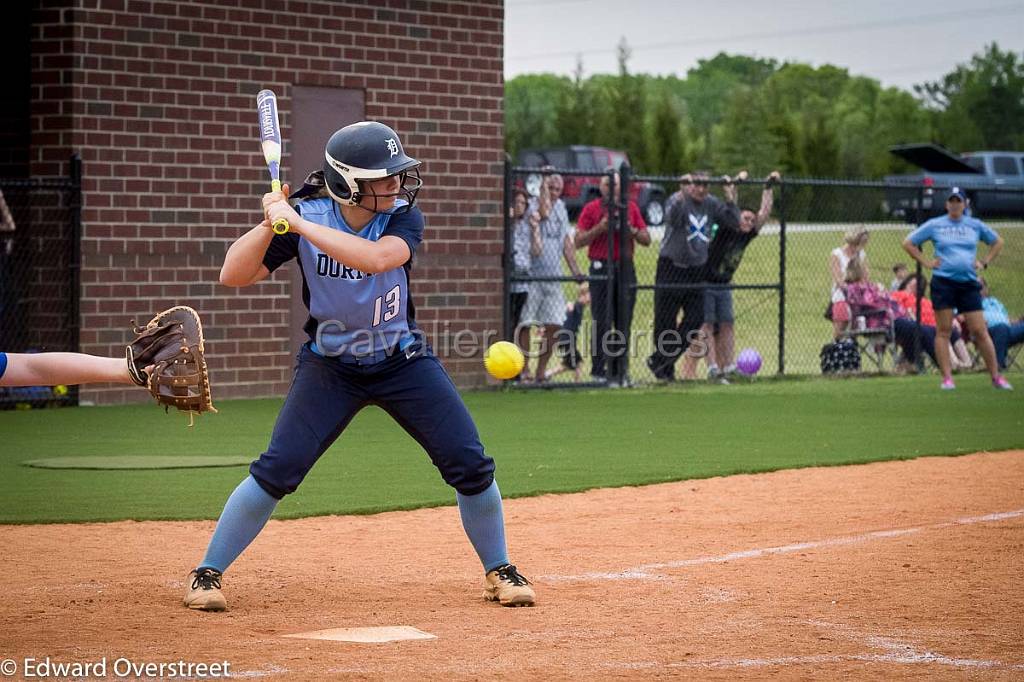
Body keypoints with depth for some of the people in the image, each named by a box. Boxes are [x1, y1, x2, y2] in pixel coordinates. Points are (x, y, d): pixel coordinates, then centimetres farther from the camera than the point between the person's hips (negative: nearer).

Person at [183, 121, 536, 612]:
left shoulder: (403, 218, -15)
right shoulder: (305, 216, -14)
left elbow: (375, 258, -38)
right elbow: (233, 276, -17)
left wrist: (299, 224, -38)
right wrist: (270, 224, -30)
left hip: (403, 363, 1)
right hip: (329, 366, -1)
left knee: (469, 464, -6)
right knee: (277, 469, -14)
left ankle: (499, 571, 15)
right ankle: (207, 573, 1)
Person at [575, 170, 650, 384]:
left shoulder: (631, 208, 12)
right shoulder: (591, 208, 3)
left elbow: (646, 240, 12)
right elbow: (579, 241, -2)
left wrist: (631, 230, -7)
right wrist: (600, 228, -14)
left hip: (625, 268, 3)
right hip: (601, 268, -3)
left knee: (624, 322, 2)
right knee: (601, 322, -4)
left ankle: (621, 370, 7)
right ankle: (598, 370, 0)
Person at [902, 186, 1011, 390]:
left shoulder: (975, 225, 10)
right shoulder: (934, 225, 5)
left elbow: (998, 242, 24)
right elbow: (908, 243, 9)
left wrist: (984, 262, 12)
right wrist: (926, 262, 1)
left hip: (969, 283, 1)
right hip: (943, 282, -1)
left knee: (980, 331, -2)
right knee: (943, 331, -3)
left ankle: (996, 376, 5)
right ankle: (947, 377, 0)